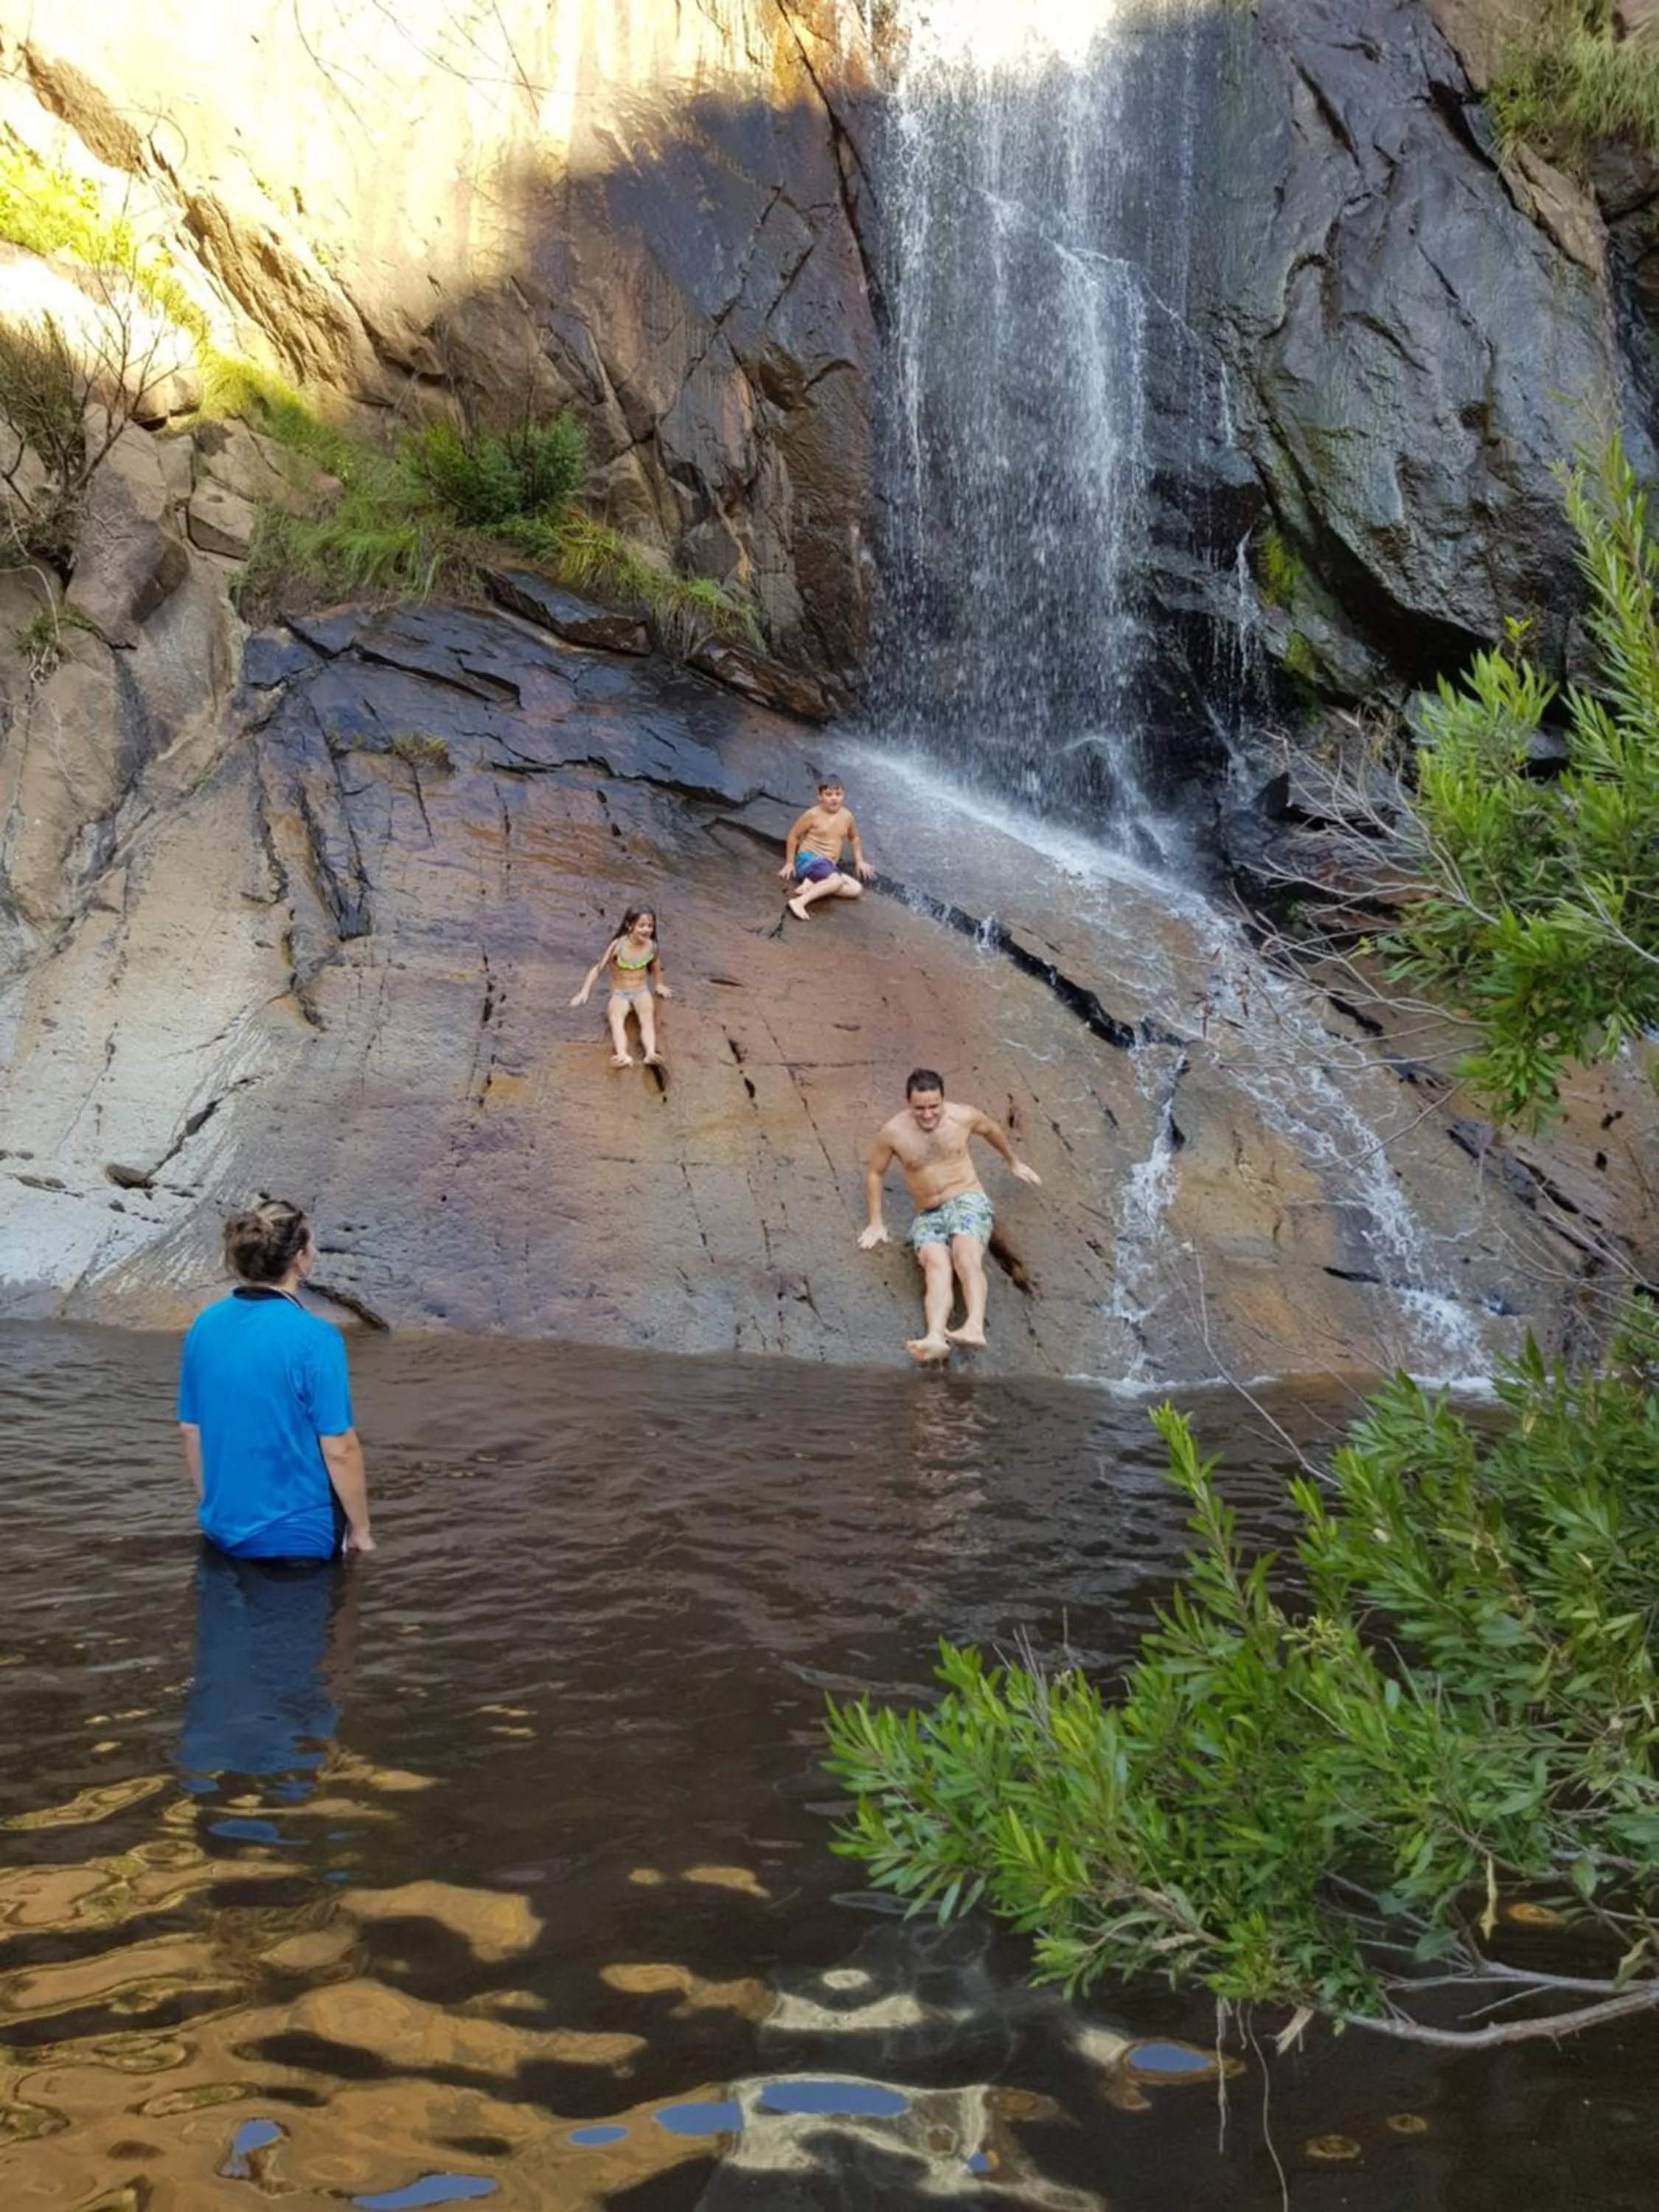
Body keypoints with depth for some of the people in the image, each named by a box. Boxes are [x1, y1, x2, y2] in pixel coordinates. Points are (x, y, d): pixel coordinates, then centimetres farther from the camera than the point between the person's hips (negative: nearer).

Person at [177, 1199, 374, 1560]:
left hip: (224, 1527, 6)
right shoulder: (315, 1338, -19)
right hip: (298, 1534, -6)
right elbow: (339, 1450, -15)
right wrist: (361, 1531, -3)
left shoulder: (204, 1327, -1)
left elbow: (190, 1431, 8)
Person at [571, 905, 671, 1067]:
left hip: (641, 991, 2)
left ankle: (651, 1054, -58)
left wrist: (659, 985, 26)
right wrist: (584, 992, -19)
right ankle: (622, 1056, -62)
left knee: (648, 1017, -33)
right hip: (619, 994, -2)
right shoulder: (618, 946, -12)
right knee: (615, 1018, -36)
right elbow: (598, 968, -12)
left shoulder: (652, 947, -3)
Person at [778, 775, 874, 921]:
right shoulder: (813, 815, -9)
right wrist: (789, 863, 3)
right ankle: (799, 901, -41)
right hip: (808, 859, -7)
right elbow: (793, 836, 2)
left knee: (856, 888, -14)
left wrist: (859, 861, 19)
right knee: (836, 880, -35)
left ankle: (813, 884, -18)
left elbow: (854, 838, 27)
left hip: (828, 865, 7)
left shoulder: (846, 817, 6)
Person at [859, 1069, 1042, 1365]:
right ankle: (935, 1338, -58)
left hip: (968, 1201, 0)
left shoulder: (964, 1117, -4)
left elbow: (992, 1130, 20)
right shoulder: (892, 1132, -6)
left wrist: (1015, 1162, 36)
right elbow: (874, 1172, 11)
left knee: (966, 1255, -35)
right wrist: (876, 1223, 11)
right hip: (928, 1216, 0)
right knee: (937, 1264, -33)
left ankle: (975, 1327, -57)